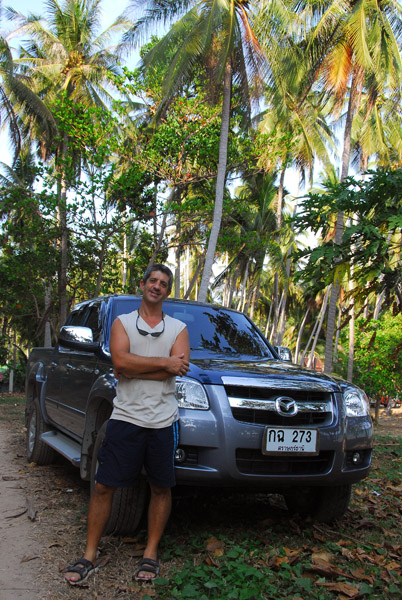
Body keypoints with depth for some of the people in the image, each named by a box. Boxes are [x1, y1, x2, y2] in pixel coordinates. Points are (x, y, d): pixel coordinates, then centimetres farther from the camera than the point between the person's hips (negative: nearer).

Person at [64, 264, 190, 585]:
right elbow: (120, 361, -10)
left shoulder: (178, 328, 9)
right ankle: (90, 555, 17)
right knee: (104, 486, 3)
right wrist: (164, 362, -12)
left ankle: (151, 554, 24)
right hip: (126, 417, 0)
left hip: (163, 420, 1)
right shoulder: (123, 322, 8)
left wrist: (132, 367, -11)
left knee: (161, 489, 8)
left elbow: (178, 367, -9)